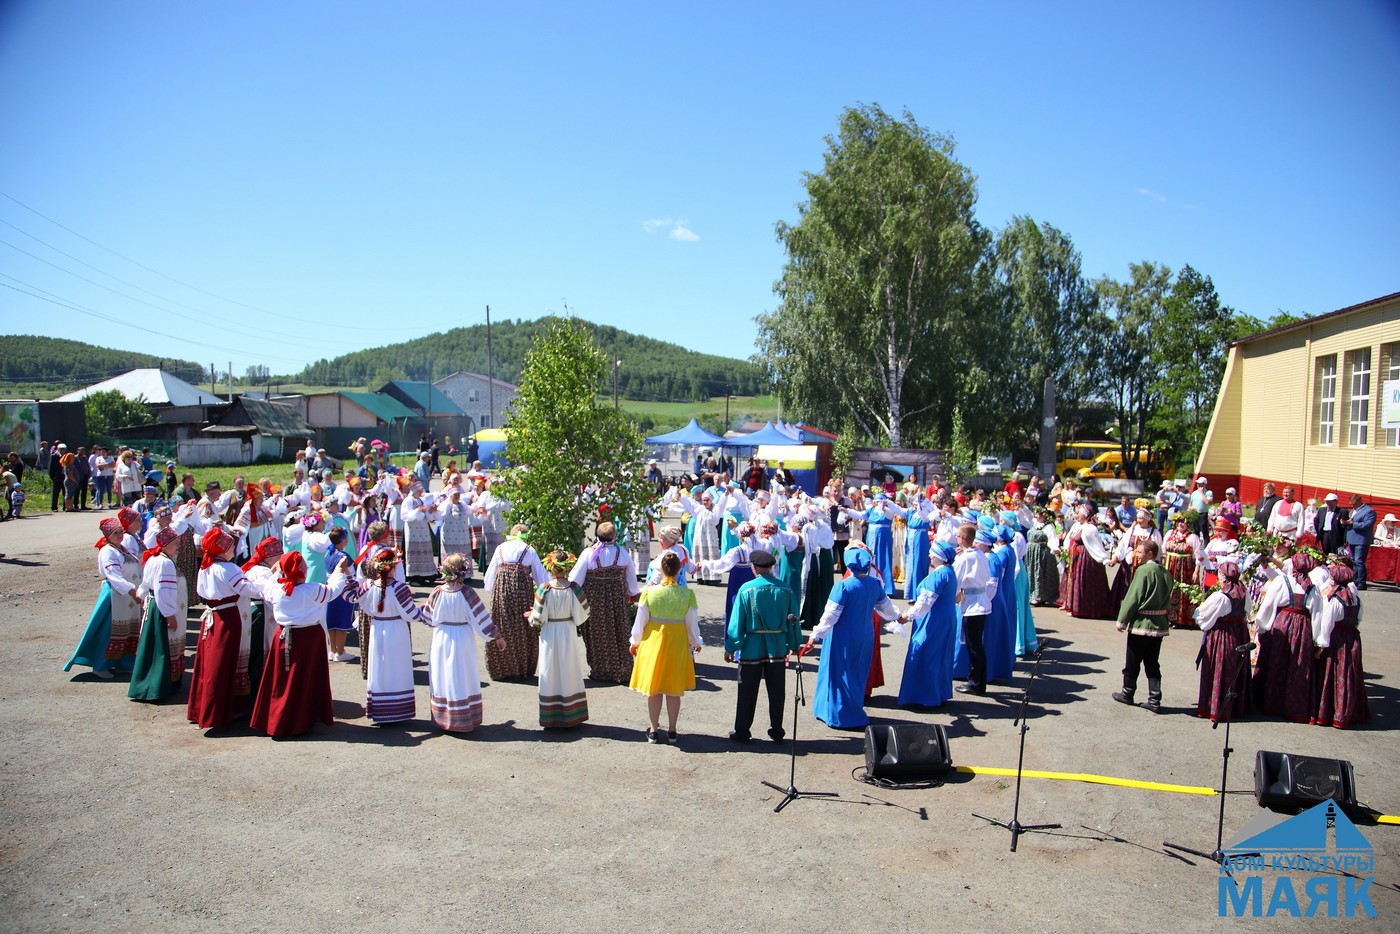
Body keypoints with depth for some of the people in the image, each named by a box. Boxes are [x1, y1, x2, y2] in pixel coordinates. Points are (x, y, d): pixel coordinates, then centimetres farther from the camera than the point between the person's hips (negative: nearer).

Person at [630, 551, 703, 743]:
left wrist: (634, 642, 11)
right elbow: (692, 623, -3)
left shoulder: (649, 592, -12)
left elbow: (640, 621, -5)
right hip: (678, 644, 0)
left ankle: (654, 730, 19)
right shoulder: (688, 594, -12)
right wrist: (696, 642, 14)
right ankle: (671, 731, 19)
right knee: (674, 690, 12)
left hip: (653, 643, 0)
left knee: (654, 689, 11)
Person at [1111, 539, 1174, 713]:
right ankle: (1154, 700, 8)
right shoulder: (1165, 573, 7)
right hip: (1159, 624, 7)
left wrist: (1122, 620, -8)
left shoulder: (1143, 571, -16)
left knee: (1133, 662, 9)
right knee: (1152, 664, 11)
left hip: (1141, 622, -7)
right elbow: (1168, 599, 13)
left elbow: (1133, 598, -15)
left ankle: (1127, 693, 22)